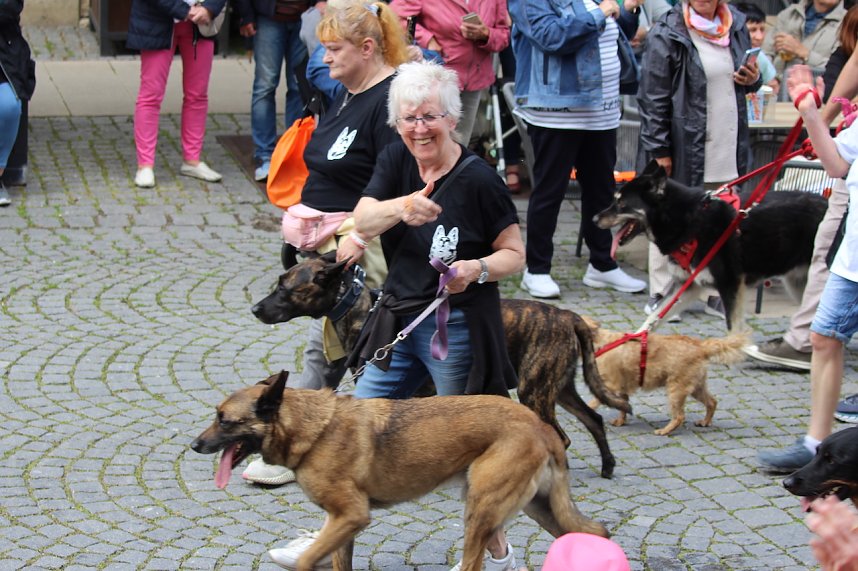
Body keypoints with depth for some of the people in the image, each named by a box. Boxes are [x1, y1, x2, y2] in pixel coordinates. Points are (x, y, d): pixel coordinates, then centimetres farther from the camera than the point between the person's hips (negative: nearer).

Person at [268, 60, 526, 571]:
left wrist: (477, 269, -27)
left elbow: (515, 254, -7)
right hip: (400, 319, 6)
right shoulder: (397, 162, 2)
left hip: (457, 330, -6)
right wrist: (400, 208, -34)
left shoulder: (477, 179, -13)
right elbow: (363, 220, -13)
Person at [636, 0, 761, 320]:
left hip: (727, 147, 5)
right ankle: (661, 293, 16)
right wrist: (659, 151, -14)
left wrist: (753, 80, 0)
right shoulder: (667, 35, -9)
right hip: (685, 147, -5)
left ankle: (718, 293, 19)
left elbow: (744, 81, 25)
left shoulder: (736, 26, 9)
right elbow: (652, 99, -11)